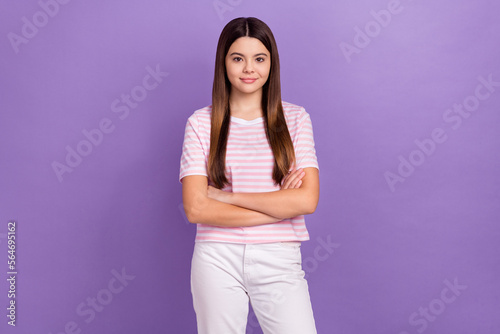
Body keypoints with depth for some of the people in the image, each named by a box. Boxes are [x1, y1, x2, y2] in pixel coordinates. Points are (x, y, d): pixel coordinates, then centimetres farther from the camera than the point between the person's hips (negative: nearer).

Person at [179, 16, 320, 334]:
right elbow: (196, 208, -8)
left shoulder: (295, 118, 3)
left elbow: (307, 200, -8)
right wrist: (280, 206, -10)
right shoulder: (201, 123, 1)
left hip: (279, 262, 0)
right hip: (217, 260, 0)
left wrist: (227, 196, -10)